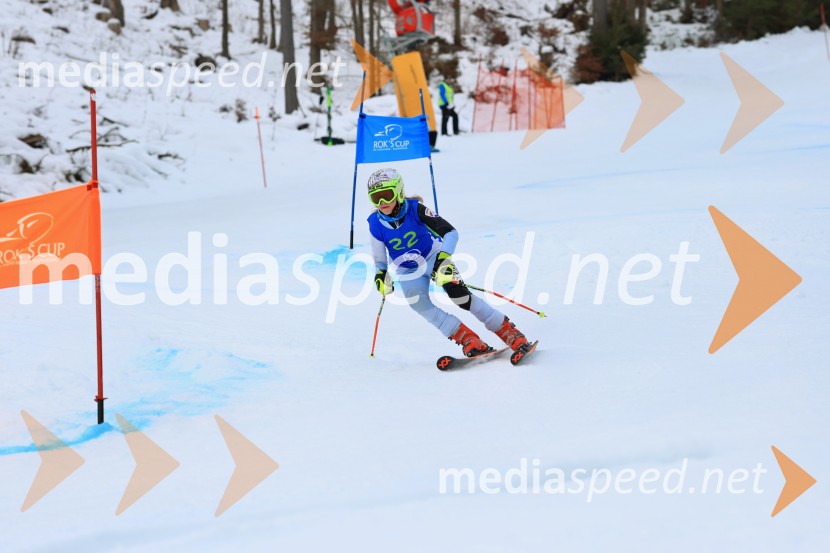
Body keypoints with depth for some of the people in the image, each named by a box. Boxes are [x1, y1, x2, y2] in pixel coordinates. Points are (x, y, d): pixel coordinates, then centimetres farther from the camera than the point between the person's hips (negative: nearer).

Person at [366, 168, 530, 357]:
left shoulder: (414, 208, -22)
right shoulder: (376, 224, -15)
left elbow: (450, 232, -23)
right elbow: (380, 259, 0)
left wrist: (444, 258, -36)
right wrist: (381, 275, -18)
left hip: (433, 258, -2)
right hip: (408, 271, 2)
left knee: (459, 295, -22)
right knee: (418, 303, -26)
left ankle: (508, 331, -12)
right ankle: (468, 340, -22)